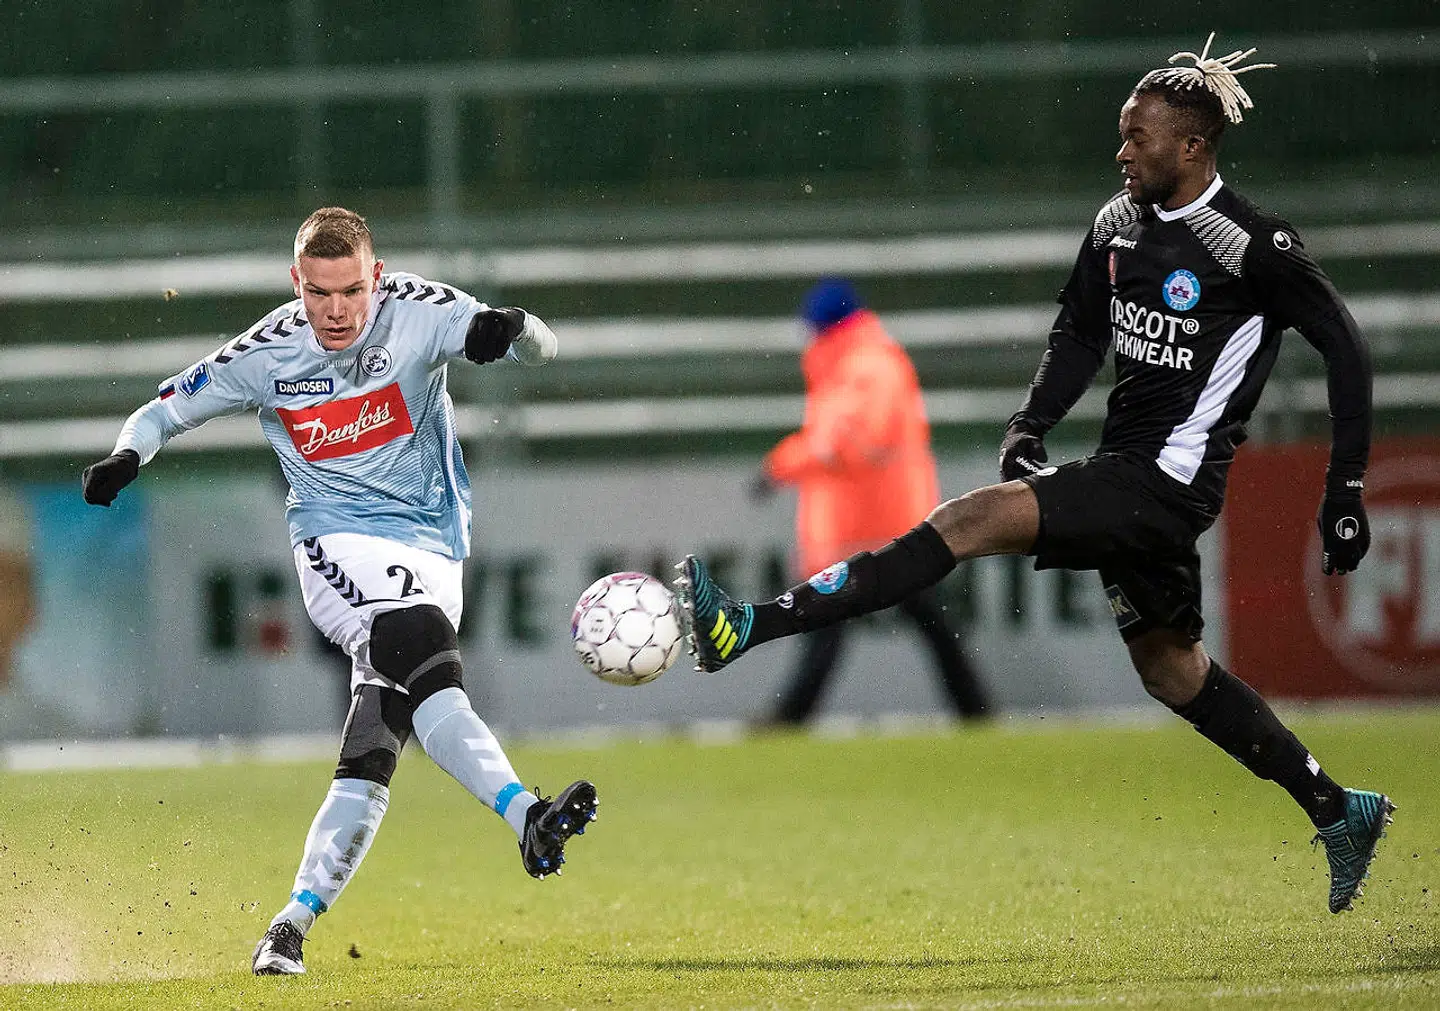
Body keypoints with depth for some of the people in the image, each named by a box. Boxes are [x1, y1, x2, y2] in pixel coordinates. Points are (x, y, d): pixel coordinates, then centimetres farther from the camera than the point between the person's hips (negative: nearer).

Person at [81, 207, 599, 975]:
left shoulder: (417, 312, -8)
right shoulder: (265, 356, -5)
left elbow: (541, 348, -17)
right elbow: (167, 410, 8)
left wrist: (509, 330, -41)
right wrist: (127, 457, -14)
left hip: (431, 552, 2)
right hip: (340, 545, -2)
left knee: (371, 755, -6)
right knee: (424, 659, -32)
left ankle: (293, 924, -2)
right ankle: (527, 819, -47)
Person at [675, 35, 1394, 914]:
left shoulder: (1254, 246, -14)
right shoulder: (1120, 223, 7)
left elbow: (1345, 346, -8)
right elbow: (1081, 332, 20)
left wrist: (1346, 493, -7)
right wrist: (1031, 427, 4)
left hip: (1172, 480, -9)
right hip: (1125, 474, 9)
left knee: (970, 520, -21)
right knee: (1170, 667, 19)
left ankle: (746, 631, -27)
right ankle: (1342, 814, 31)